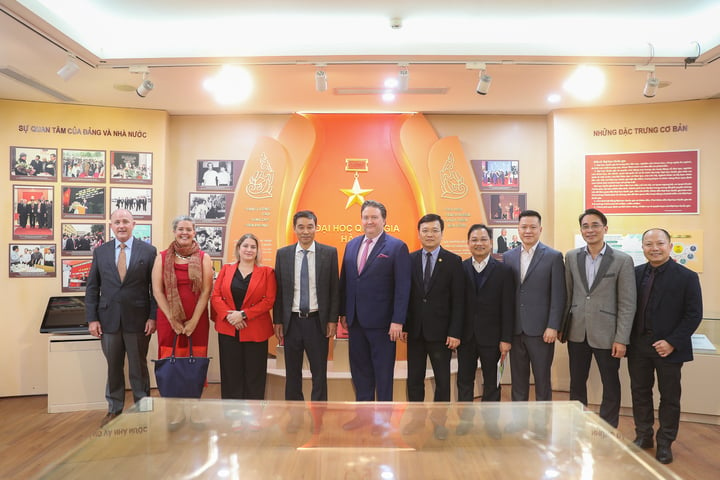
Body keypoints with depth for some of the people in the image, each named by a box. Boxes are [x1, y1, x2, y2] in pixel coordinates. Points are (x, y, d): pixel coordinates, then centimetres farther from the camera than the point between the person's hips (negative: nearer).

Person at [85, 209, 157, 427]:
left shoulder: (149, 251, -2)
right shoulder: (100, 252, 5)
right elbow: (92, 288, 6)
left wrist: (153, 317, -8)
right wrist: (92, 319, 0)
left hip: (137, 319, -2)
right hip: (108, 319, 2)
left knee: (139, 367, 10)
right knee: (113, 367, 13)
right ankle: (114, 409, 28)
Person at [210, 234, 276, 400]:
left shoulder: (267, 272, 3)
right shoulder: (226, 269, 10)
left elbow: (269, 300, -6)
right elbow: (215, 296, 3)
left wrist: (243, 314, -14)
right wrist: (228, 315, -13)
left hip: (255, 331, -2)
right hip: (228, 330, 2)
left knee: (254, 376, 4)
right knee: (230, 375, 7)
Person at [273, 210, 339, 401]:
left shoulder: (329, 253, -2)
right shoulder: (283, 254, 3)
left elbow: (334, 289, -1)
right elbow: (278, 290, 4)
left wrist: (333, 319, -5)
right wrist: (278, 321, 2)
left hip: (317, 321, -2)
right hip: (292, 321, 2)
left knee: (319, 373, 7)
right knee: (292, 374, 13)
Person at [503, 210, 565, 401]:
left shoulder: (553, 257, -3)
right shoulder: (508, 256, 7)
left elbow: (558, 295, -5)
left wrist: (553, 327, -11)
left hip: (540, 330, -3)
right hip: (515, 329, 3)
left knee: (542, 380, 8)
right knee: (518, 380, 13)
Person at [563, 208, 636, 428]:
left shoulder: (623, 260, -6)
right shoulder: (571, 257, 4)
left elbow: (627, 304, -7)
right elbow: (567, 294, 7)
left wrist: (621, 339, -10)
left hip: (606, 335, -3)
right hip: (577, 333, 3)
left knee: (610, 386, 11)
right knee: (576, 384, 14)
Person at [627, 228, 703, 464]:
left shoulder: (687, 277, -6)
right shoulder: (635, 274, 3)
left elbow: (694, 315, -8)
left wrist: (672, 342, -15)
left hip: (668, 347, -3)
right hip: (638, 346, 3)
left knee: (669, 397, 10)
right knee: (640, 392, 12)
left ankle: (665, 443, 26)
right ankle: (643, 436, 29)